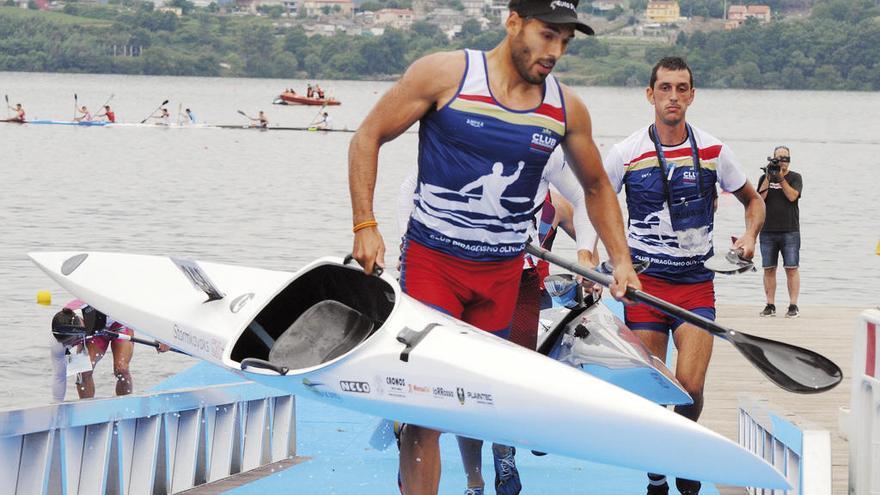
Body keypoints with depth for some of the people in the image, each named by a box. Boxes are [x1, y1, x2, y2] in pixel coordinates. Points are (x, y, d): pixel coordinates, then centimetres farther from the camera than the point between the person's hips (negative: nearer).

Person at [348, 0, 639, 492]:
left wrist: (621, 260, 10)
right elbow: (368, 138, -1)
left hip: (503, 272, 4)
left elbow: (597, 187, 20)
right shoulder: (445, 74, -7)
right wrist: (366, 225, -8)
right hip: (431, 261, -4)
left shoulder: (567, 109, 4)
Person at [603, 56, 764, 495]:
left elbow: (753, 200, 16)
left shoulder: (713, 152, 2)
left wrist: (750, 235, -3)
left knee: (690, 387, -14)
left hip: (696, 283, 0)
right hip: (644, 282, 0)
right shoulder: (626, 153, -2)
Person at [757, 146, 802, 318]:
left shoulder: (795, 177, 5)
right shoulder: (765, 178, 10)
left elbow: (792, 196, -11)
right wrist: (768, 177, -8)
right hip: (767, 231, 2)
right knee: (769, 269, 3)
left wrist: (781, 178, -12)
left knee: (791, 268, -5)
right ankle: (770, 305, 8)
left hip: (790, 231, -2)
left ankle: (793, 306, -3)